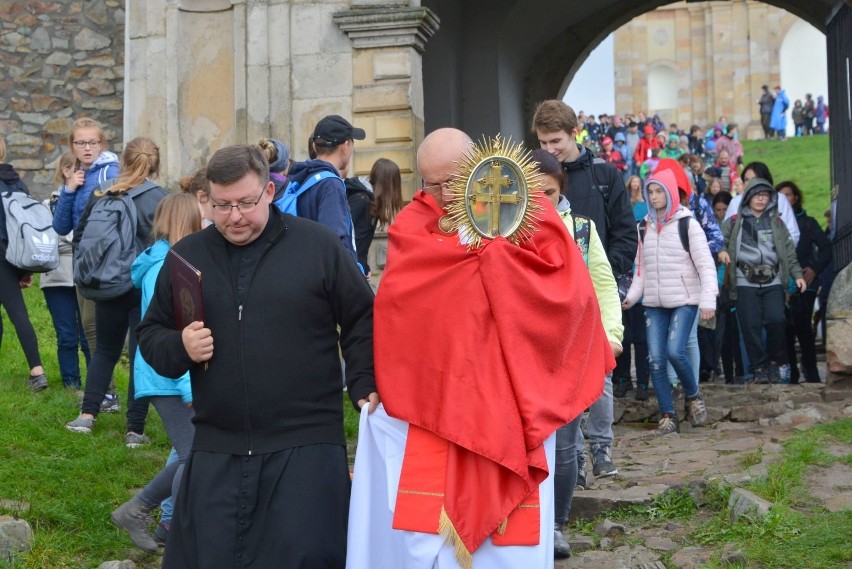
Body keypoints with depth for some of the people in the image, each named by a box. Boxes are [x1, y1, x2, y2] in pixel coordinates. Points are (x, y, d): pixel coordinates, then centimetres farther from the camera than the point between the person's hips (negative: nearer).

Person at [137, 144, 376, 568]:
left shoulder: (320, 246, 0)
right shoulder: (186, 256, 9)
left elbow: (362, 323, 5)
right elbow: (150, 336, 14)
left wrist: (365, 388, -8)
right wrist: (179, 348, -8)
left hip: (306, 445, -3)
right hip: (216, 449, 3)